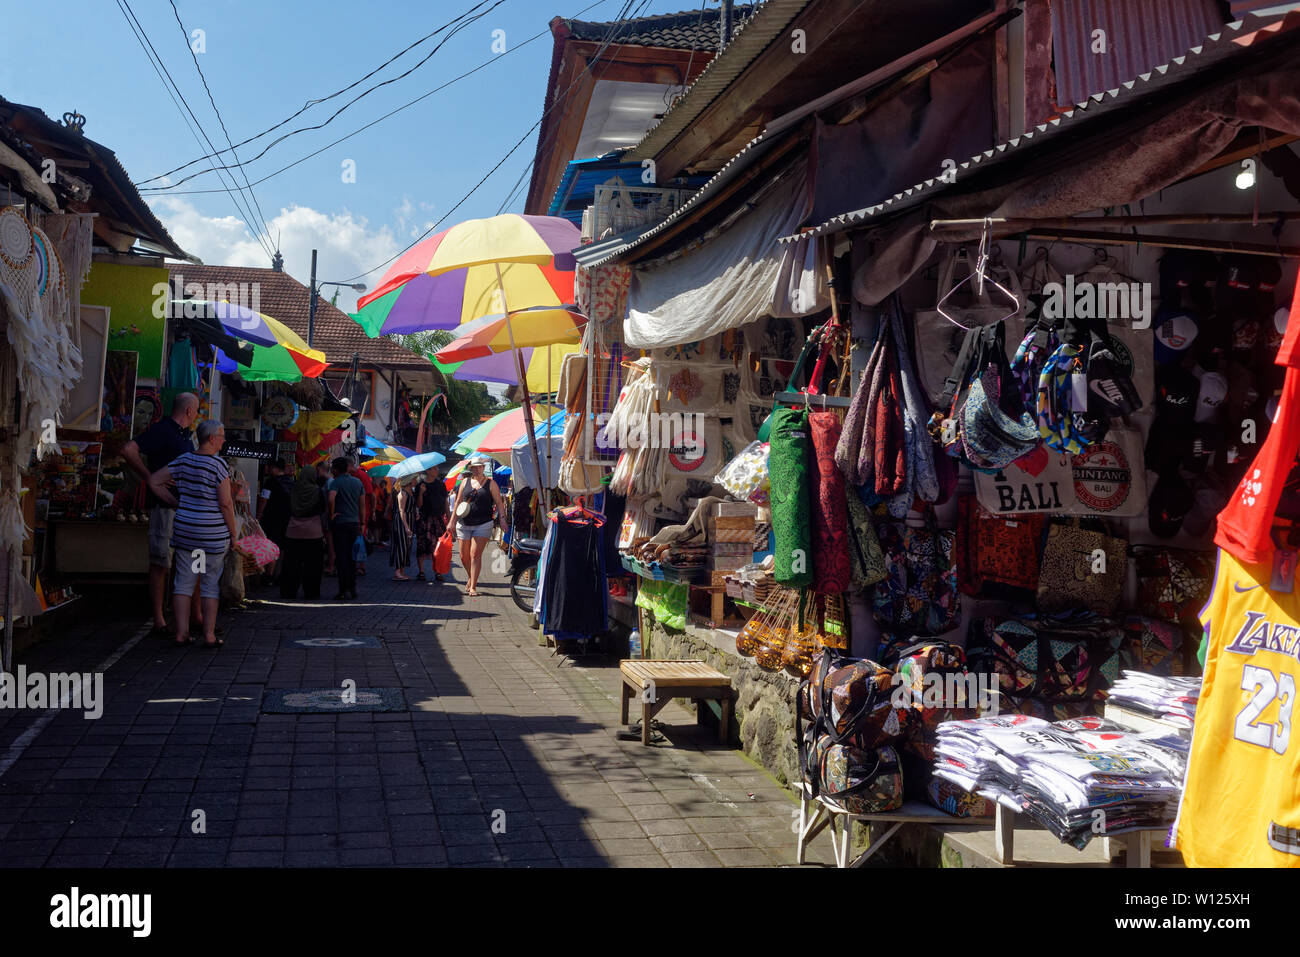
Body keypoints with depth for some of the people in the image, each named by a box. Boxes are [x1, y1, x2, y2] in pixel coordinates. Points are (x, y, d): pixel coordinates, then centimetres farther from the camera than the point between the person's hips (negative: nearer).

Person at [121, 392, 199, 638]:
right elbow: (129, 450, -20)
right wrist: (149, 478, -16)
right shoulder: (162, 430, -9)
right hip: (165, 505, -9)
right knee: (161, 563, -3)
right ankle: (159, 620, 0)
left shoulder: (186, 435, 18)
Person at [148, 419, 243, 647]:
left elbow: (154, 481, 9)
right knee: (211, 583, 4)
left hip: (184, 528, 5)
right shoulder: (218, 465, -13)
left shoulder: (183, 460, 4)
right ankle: (209, 635, 7)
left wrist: (176, 503, 12)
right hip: (214, 532, -5)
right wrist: (234, 534, -5)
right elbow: (226, 503, -14)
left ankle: (181, 633, 10)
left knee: (184, 581, 10)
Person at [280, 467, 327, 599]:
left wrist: (285, 530, 15)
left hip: (293, 532, 2)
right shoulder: (318, 491, -5)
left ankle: (288, 591, 12)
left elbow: (288, 512, 7)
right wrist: (323, 533, 7)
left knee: (292, 563, 8)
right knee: (312, 564, 4)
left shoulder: (293, 490, 1)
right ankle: (311, 592, 5)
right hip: (313, 533, -2)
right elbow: (322, 514, -1)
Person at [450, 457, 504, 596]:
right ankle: (471, 578, 32)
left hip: (483, 524, -4)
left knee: (475, 554, -10)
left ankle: (473, 587, -6)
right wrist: (452, 521, 9)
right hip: (464, 524, 4)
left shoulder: (490, 483, 3)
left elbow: (499, 503, 1)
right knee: (464, 556, 6)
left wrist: (502, 518, -13)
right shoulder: (465, 482, 11)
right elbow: (458, 502, 14)